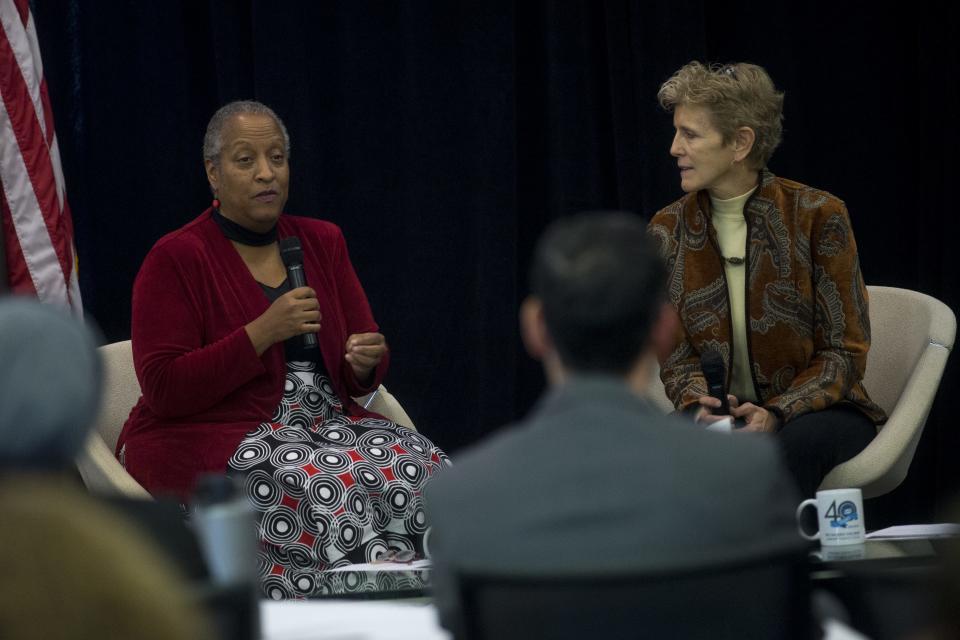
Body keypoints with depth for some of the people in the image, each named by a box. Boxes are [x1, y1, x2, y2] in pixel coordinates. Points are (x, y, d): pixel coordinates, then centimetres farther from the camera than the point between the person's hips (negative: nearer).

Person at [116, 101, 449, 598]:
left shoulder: (322, 242, 12)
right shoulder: (175, 259, -5)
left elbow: (361, 379, 16)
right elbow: (163, 390, -13)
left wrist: (367, 361, -10)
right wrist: (263, 332, -20)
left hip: (322, 422, 6)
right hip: (208, 440, -5)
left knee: (422, 467, -24)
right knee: (324, 485, -35)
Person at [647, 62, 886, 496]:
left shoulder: (818, 216, -7)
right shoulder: (668, 231, 4)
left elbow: (844, 350, -6)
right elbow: (675, 355, 7)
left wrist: (777, 414, -22)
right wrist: (698, 403, -17)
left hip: (816, 409, -2)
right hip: (721, 412, 3)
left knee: (789, 447, -38)